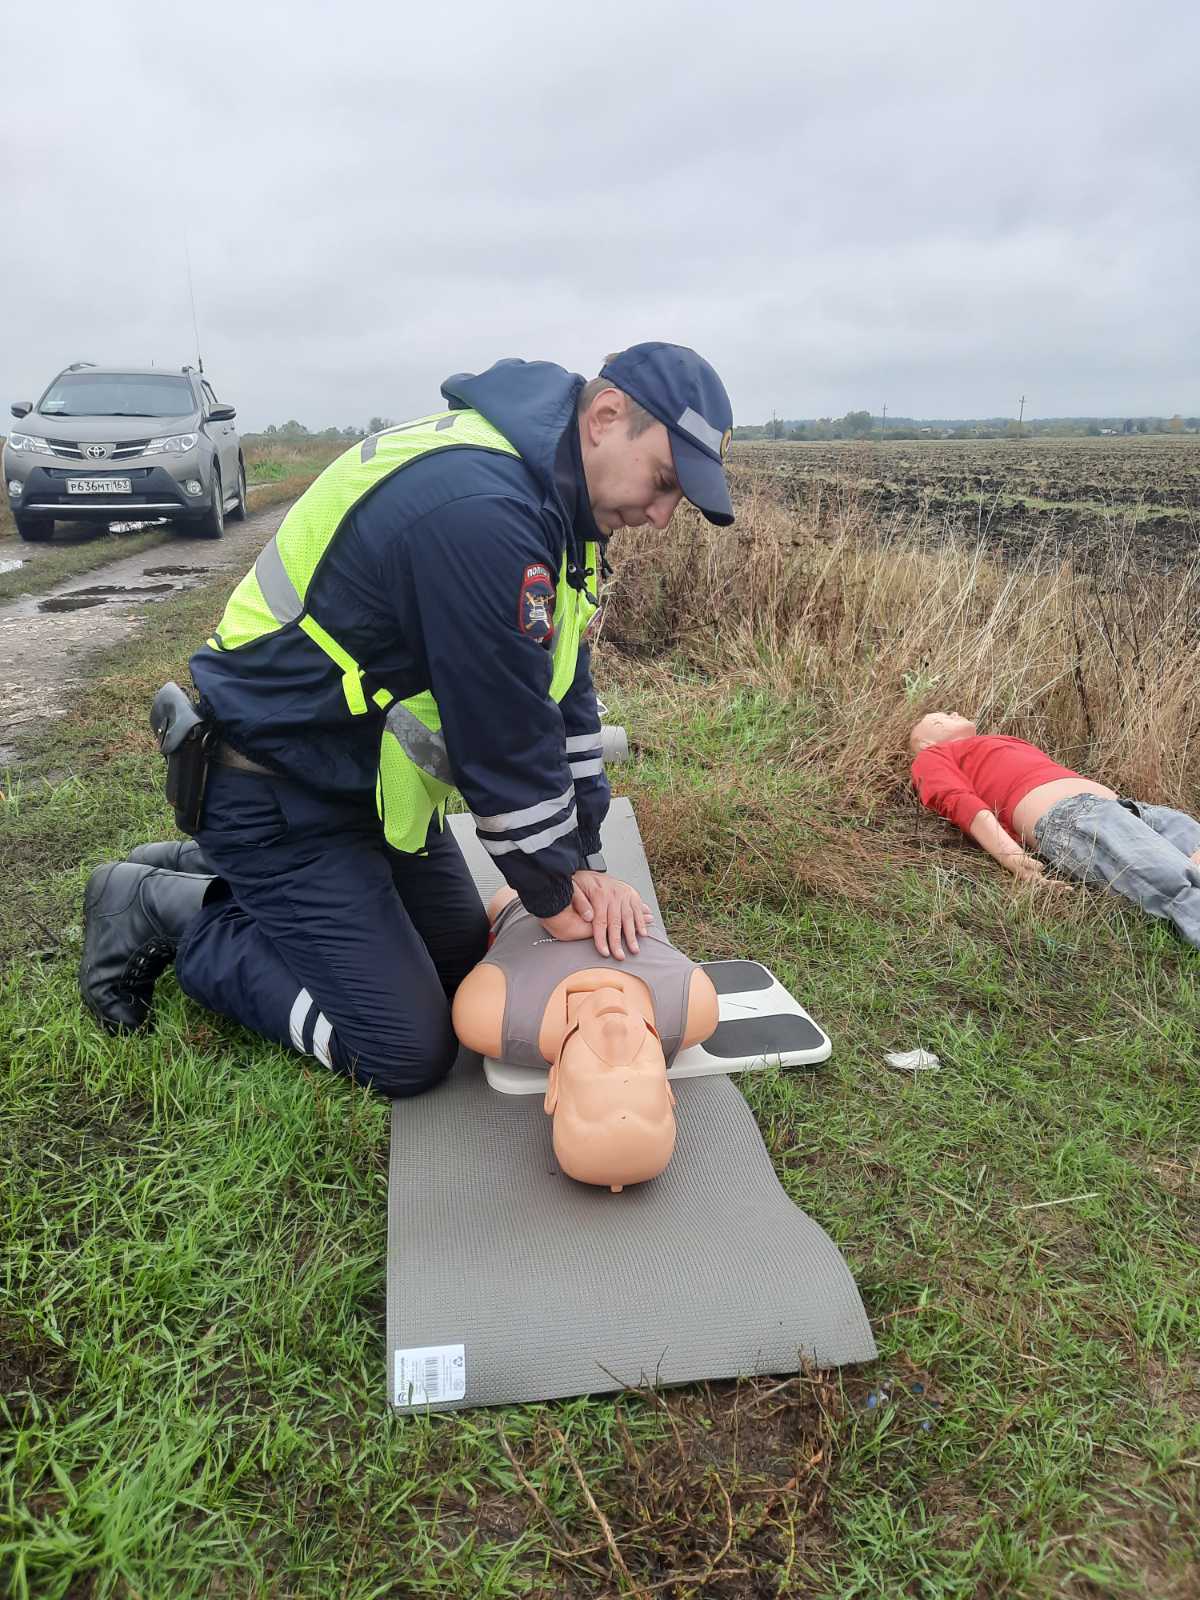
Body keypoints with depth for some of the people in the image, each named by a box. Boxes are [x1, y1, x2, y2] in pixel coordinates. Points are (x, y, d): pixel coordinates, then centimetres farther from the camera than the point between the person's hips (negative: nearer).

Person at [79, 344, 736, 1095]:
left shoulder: (550, 496, 2)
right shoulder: (477, 508, -31)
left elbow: (565, 686, 5)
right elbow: (504, 738, -26)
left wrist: (583, 861, 1)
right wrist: (557, 897, -11)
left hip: (373, 773, 10)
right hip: (278, 794, -10)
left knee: (465, 967, 16)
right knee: (410, 1052, -6)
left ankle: (242, 887, 23)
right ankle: (162, 909, 6)